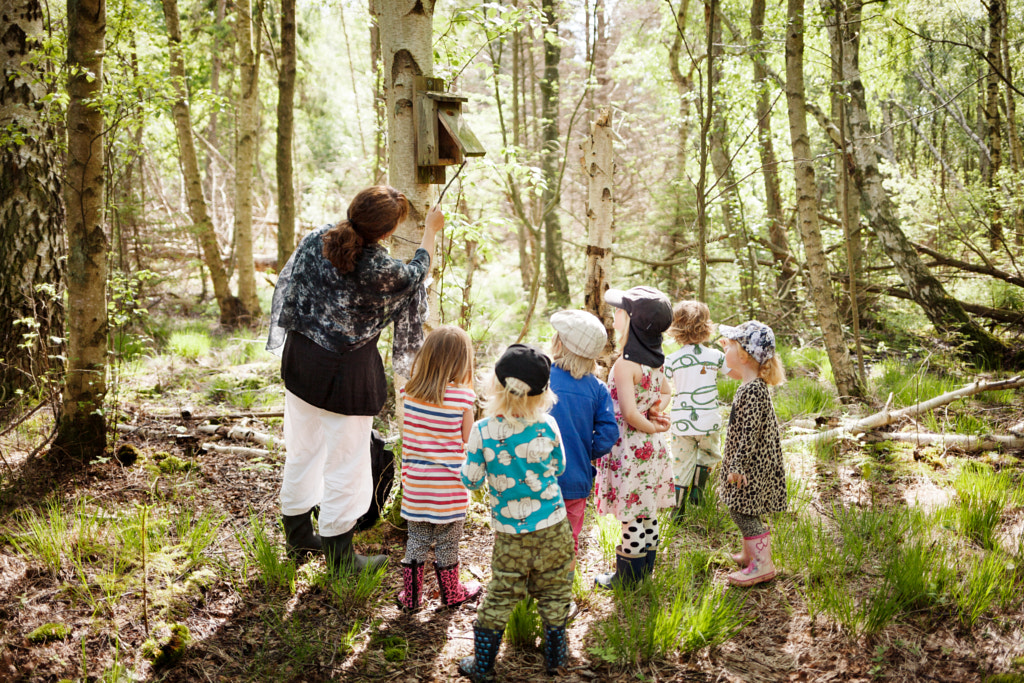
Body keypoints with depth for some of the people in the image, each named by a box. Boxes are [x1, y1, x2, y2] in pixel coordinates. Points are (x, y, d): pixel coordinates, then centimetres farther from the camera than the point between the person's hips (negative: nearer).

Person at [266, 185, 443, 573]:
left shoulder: (315, 241, -7)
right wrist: (431, 232, 14)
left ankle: (298, 536, 38)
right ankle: (339, 555, 21)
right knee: (345, 461, 9)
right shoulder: (381, 270, -22)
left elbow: (290, 289, 6)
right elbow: (415, 277, 0)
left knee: (301, 450, 21)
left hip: (300, 356, 7)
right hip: (347, 371, -6)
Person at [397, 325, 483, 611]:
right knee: (447, 544, 14)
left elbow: (408, 436, 2)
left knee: (416, 541, 17)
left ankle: (410, 596, 28)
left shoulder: (409, 392, -7)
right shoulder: (462, 397, -18)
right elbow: (467, 442, -8)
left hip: (415, 484, 3)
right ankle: (451, 593, 33)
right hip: (449, 487, -3)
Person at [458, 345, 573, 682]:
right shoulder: (547, 425, -11)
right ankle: (555, 656, 31)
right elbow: (558, 468, 4)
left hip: (509, 532, 0)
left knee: (499, 596, 11)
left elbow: (471, 480, -6)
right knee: (553, 592, 16)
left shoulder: (482, 431, -14)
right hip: (552, 527, 0)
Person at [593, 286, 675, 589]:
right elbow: (666, 391, 21)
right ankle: (645, 568, 30)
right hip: (652, 448, 8)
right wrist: (657, 409, 4)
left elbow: (629, 413, -25)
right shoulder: (654, 359, 4)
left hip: (630, 447, -8)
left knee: (632, 516, 3)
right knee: (647, 511, 18)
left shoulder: (625, 364, -22)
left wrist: (652, 427, -9)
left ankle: (627, 577, 15)